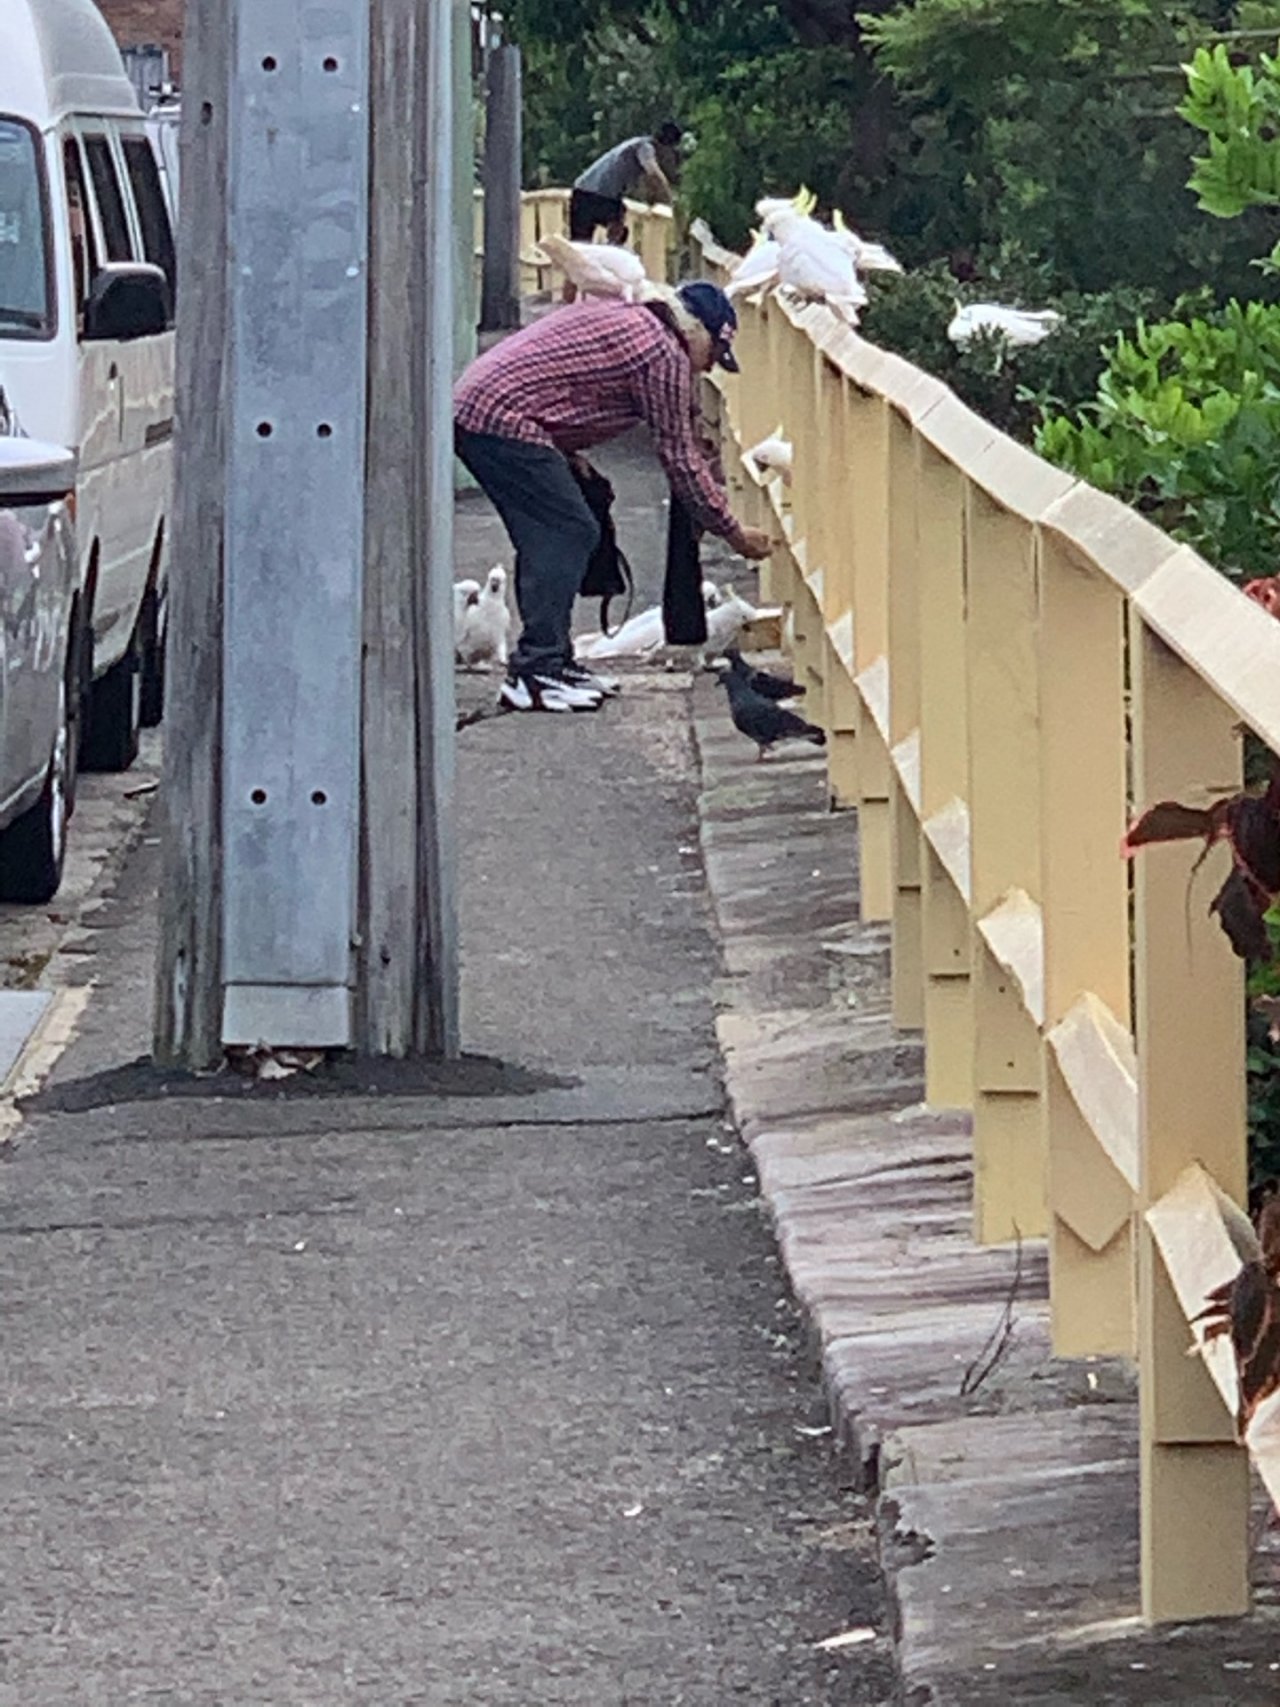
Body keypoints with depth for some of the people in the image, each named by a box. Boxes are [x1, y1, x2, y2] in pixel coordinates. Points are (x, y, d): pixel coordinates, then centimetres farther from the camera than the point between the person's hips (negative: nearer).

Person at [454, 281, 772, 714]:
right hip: (505, 420, -10)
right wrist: (734, 533, 6)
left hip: (470, 408, 10)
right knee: (570, 534, -8)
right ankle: (534, 674, -11)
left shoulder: (623, 319, 23)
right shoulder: (663, 353, -6)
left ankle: (550, 662, 18)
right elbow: (681, 460, -2)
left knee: (548, 539, 15)